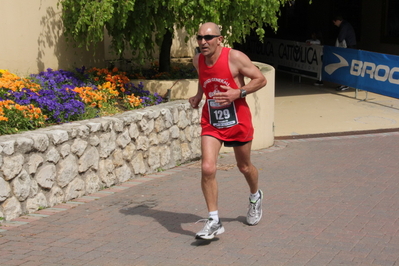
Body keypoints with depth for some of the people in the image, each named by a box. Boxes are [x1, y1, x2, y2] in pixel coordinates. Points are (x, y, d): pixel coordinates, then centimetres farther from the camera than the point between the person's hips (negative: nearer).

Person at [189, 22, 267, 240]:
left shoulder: (235, 57, -17)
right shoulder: (198, 60, -2)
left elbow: (261, 80, -11)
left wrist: (238, 93, -24)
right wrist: (198, 96, 5)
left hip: (237, 121, -3)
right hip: (211, 122, 3)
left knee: (244, 167, 16)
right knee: (207, 168, -16)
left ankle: (255, 197, 50)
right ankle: (214, 221, -8)